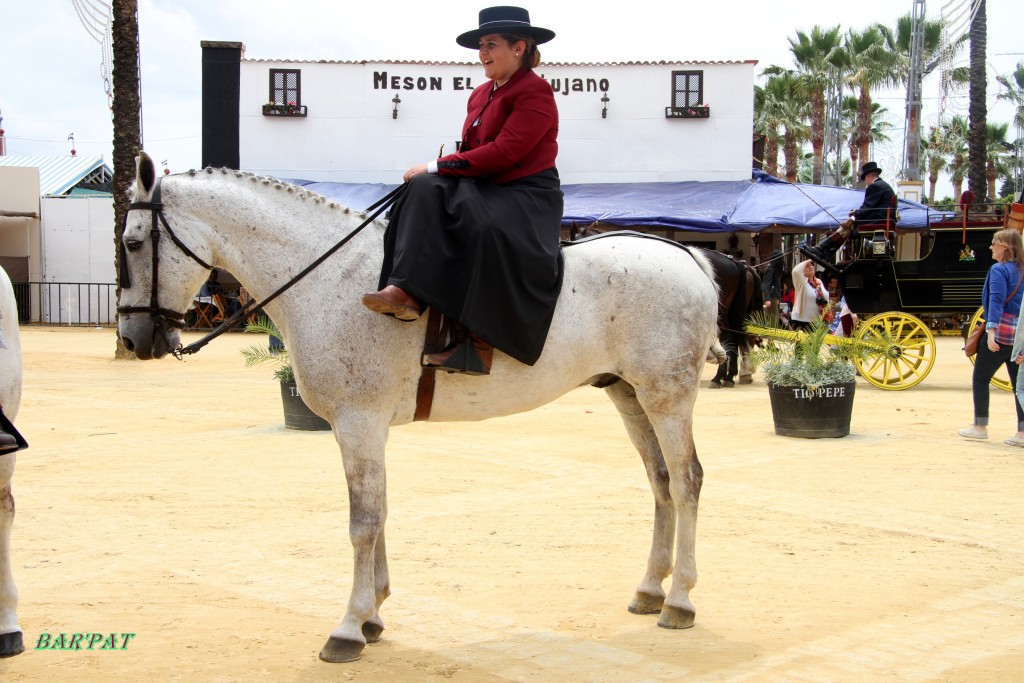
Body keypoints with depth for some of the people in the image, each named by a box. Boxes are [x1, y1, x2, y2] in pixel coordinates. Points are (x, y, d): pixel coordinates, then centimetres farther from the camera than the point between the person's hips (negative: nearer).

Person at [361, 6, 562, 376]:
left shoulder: (535, 91, -9)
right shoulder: (480, 95, 17)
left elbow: (504, 152, -19)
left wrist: (437, 166, -17)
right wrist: (433, 173, -5)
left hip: (527, 195, -8)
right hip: (484, 188, 8)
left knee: (489, 230, -39)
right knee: (426, 190, -20)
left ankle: (480, 344, -32)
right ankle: (406, 291, -35)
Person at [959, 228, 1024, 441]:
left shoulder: (999, 269, -10)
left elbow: (996, 301, -21)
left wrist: (991, 330, -28)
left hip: (1001, 332, -7)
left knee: (980, 378, 6)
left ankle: (980, 427, 9)